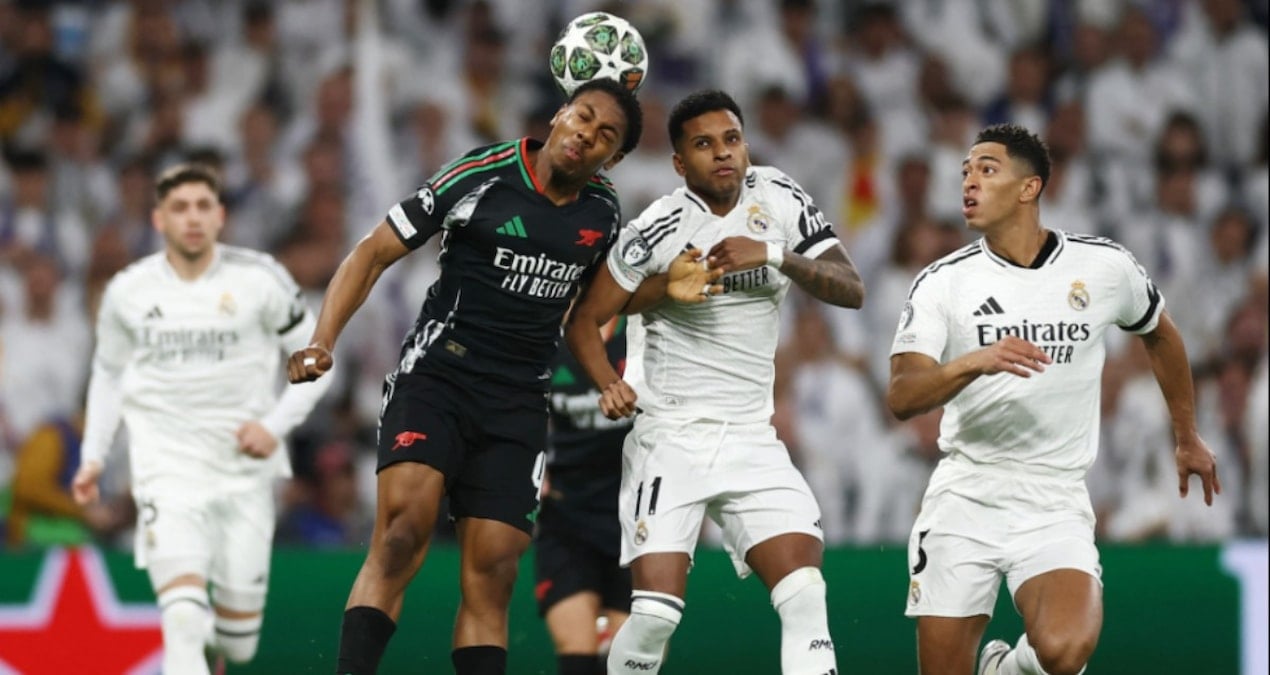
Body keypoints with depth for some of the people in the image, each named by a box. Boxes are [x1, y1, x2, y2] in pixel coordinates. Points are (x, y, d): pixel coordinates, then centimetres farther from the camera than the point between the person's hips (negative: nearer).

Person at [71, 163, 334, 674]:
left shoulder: (260, 280, -4)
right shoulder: (128, 291, 1)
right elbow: (109, 372, 18)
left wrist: (276, 424, -9)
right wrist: (93, 455, 11)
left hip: (244, 466, 1)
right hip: (166, 464, -1)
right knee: (184, 619, -23)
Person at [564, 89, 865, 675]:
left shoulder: (778, 198, 2)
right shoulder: (658, 229, -9)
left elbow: (851, 291, -4)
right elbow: (583, 321, -3)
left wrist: (774, 254, -19)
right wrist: (611, 386, -22)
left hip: (752, 439, 4)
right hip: (671, 435, -4)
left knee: (805, 597, -12)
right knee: (656, 611, -14)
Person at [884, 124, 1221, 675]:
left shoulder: (1104, 267, 1)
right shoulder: (942, 283, -1)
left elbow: (1160, 335, 22)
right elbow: (900, 398, -13)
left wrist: (1188, 438, 30)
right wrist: (973, 362, -31)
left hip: (1054, 505, -1)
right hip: (963, 499, 1)